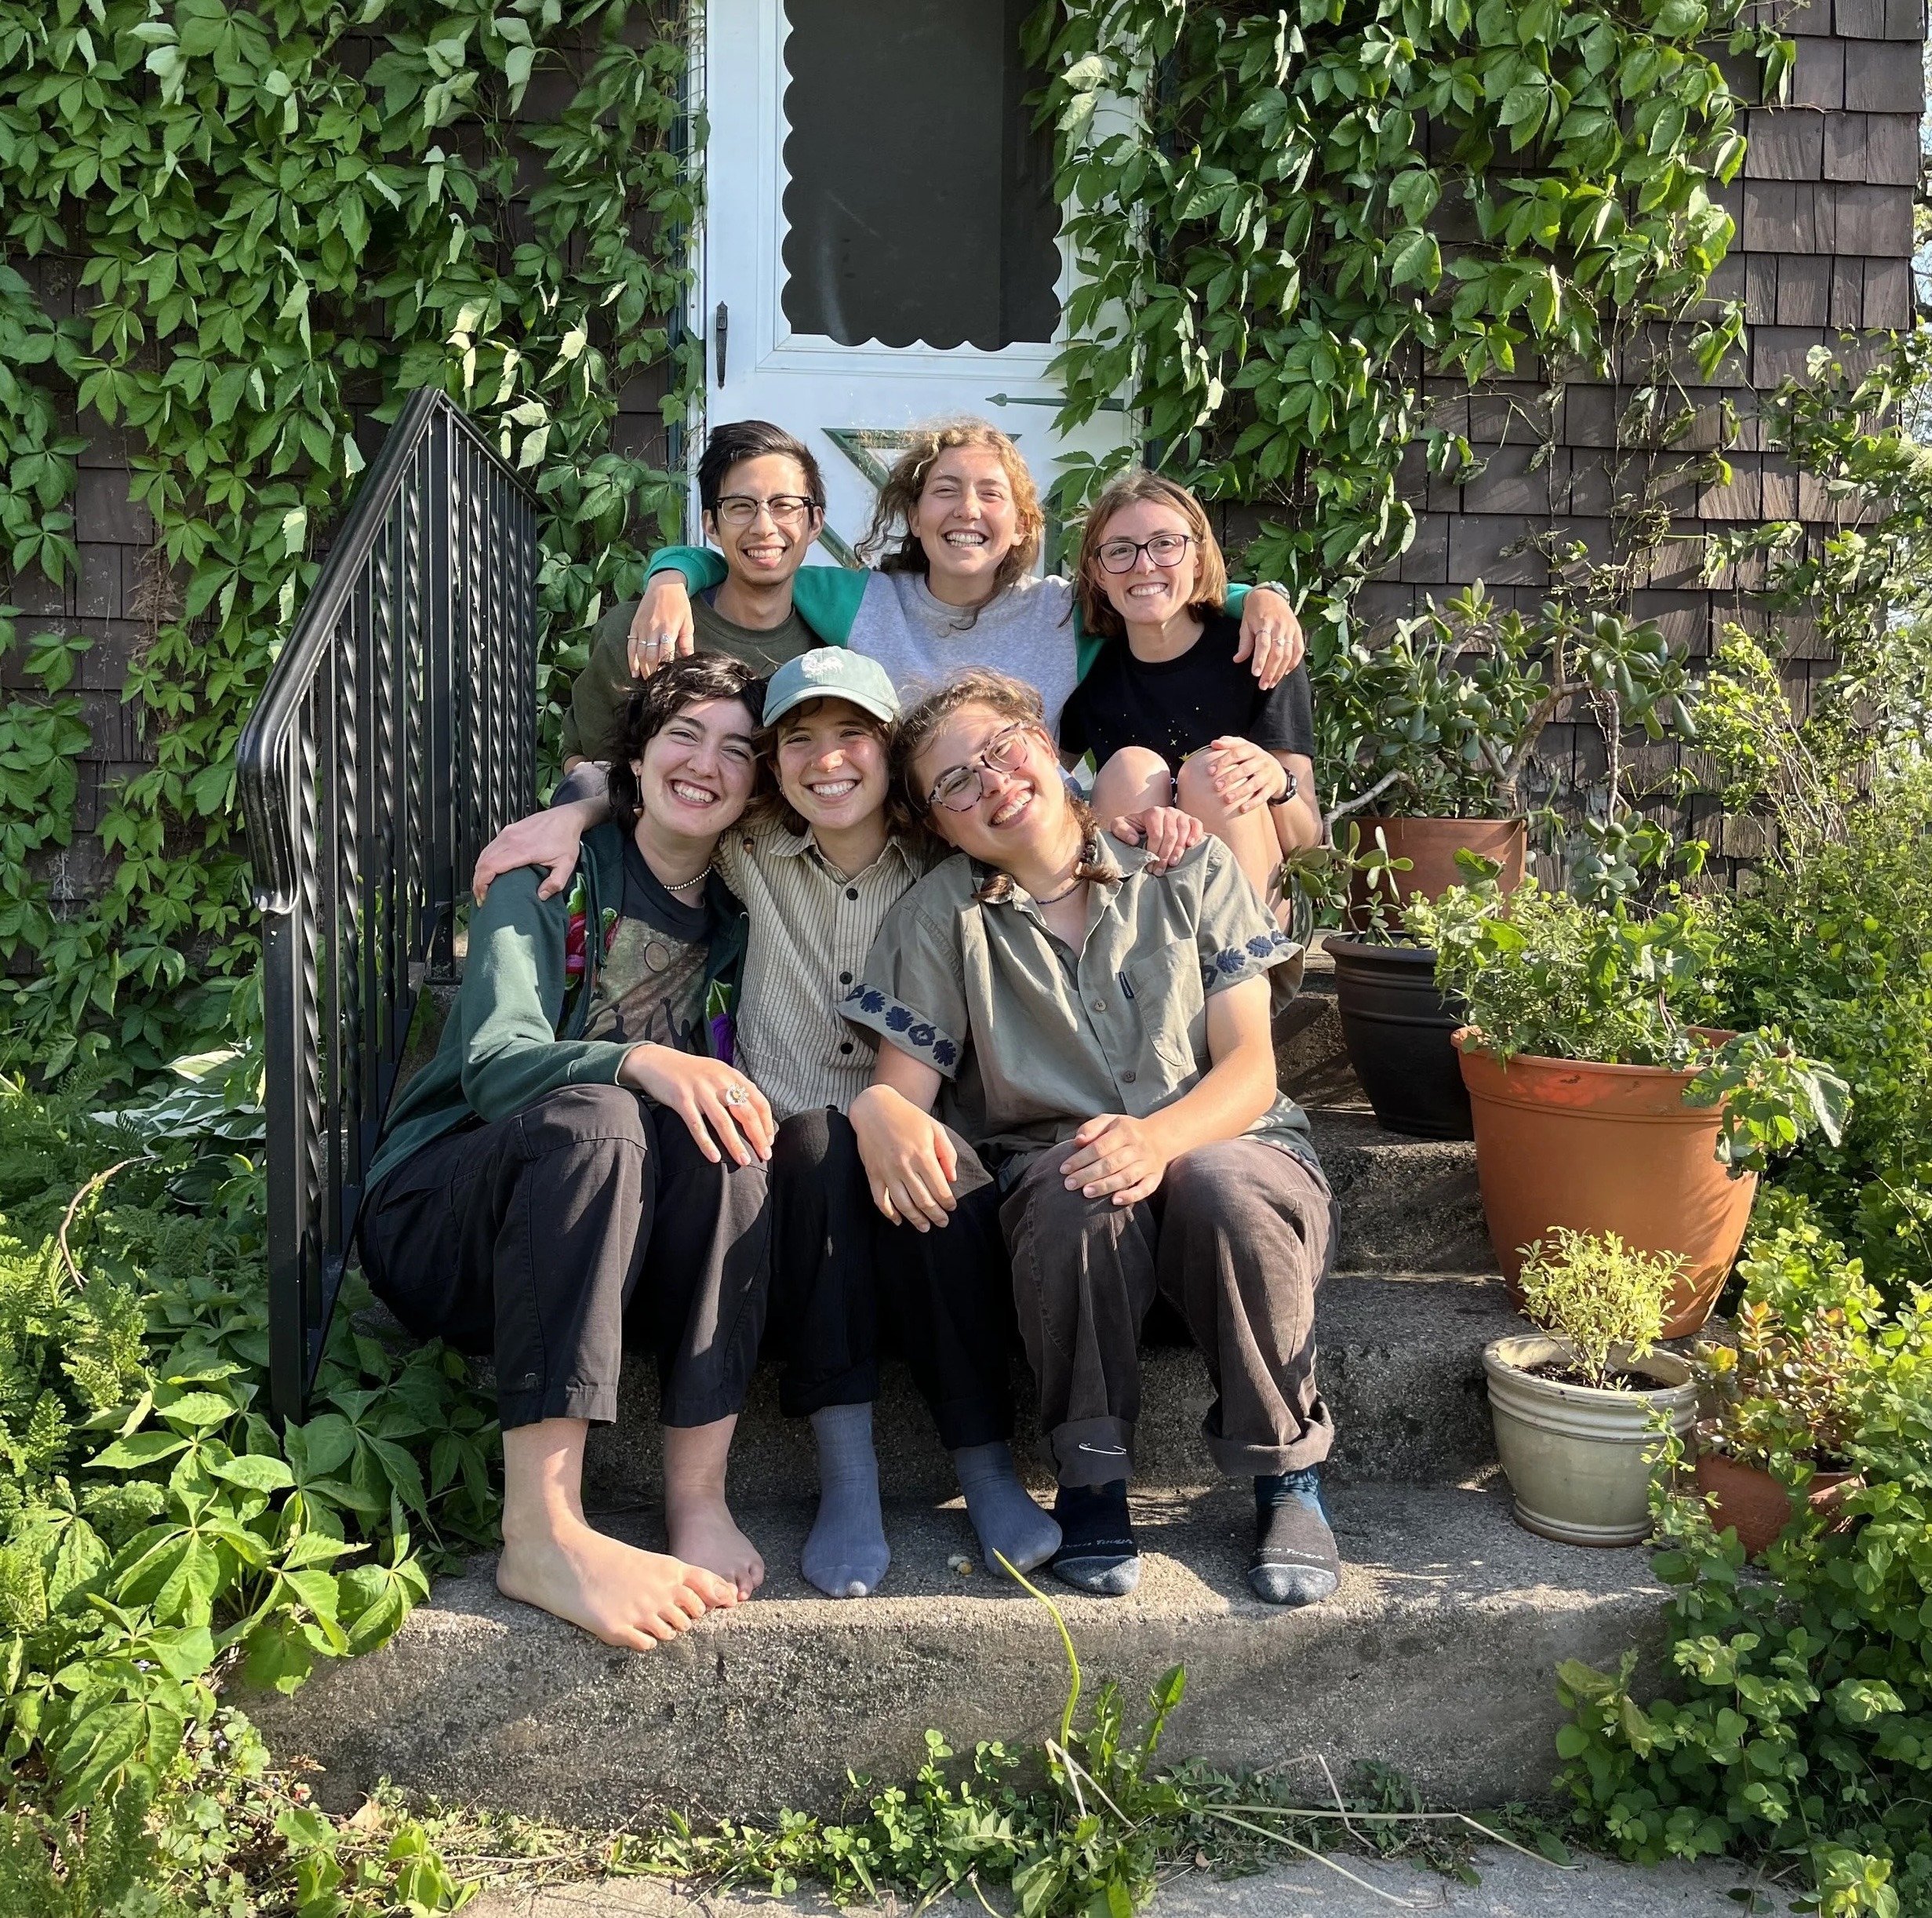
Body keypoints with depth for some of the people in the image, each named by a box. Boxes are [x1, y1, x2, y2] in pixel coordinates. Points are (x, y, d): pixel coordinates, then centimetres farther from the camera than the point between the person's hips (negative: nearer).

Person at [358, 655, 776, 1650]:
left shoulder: (736, 923, 11)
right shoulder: (553, 881, -2)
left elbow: (725, 1093, 8)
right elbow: (493, 1064, -16)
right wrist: (637, 1062, -35)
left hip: (609, 1247, 3)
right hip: (440, 1218, -3)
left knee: (723, 1126, -27)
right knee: (590, 1116, -35)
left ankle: (699, 1495, -32)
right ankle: (543, 1531, -43)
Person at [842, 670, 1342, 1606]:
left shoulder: (1189, 866, 2)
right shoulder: (939, 917, 5)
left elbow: (1250, 1067, -4)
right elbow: (900, 1084, -2)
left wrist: (1157, 1138, -26)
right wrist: (882, 1113, -29)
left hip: (1221, 1144, 0)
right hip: (1053, 1171, 0)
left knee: (1227, 1187, -36)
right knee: (1081, 1195, -36)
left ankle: (1287, 1474, -13)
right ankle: (1091, 1478, -14)